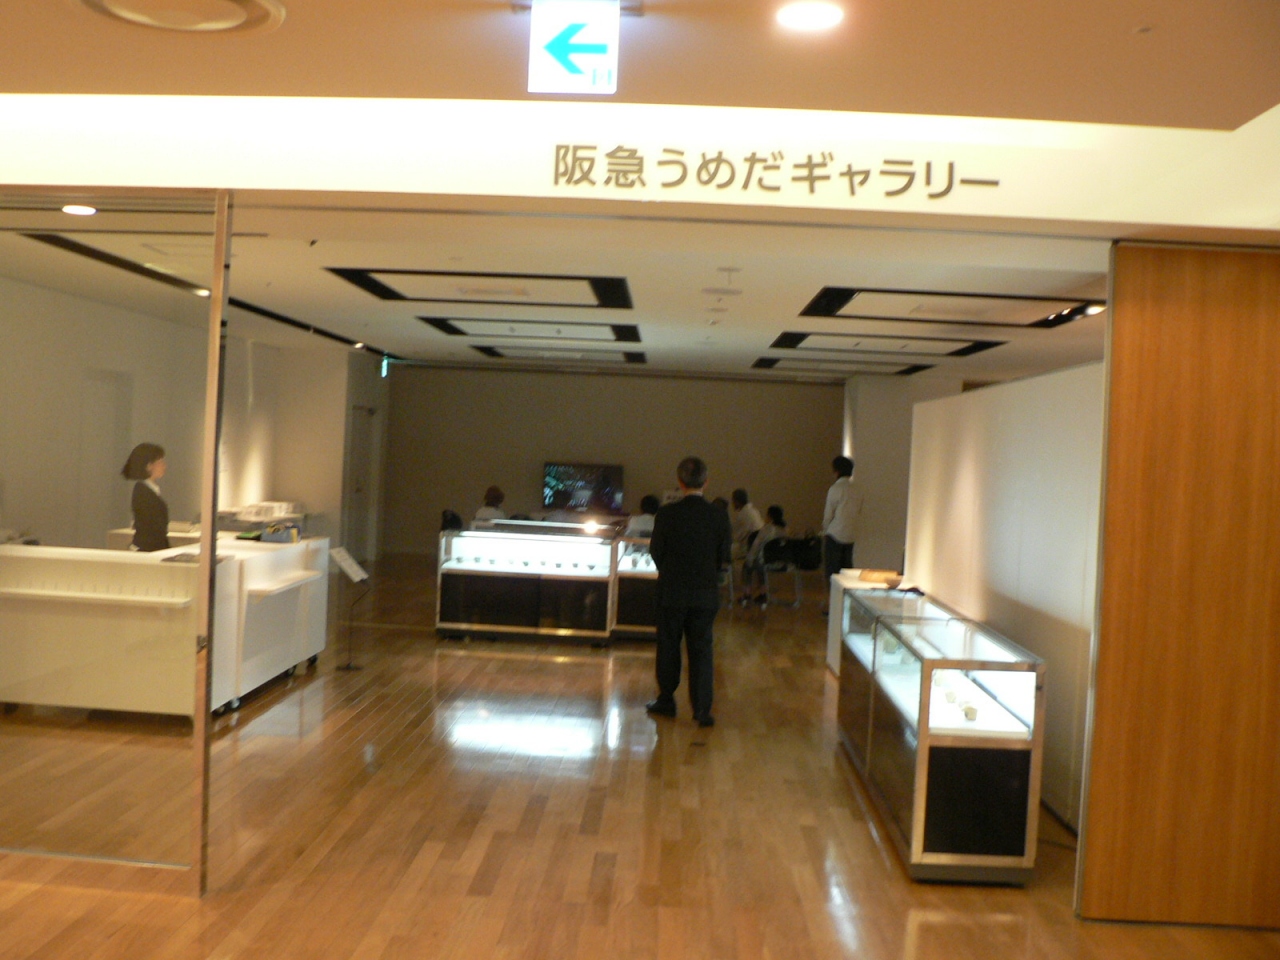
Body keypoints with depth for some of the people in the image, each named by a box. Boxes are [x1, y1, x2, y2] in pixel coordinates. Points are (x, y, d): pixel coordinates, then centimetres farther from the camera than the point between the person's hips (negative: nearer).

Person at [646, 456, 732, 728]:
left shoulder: (666, 514, -12)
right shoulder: (719, 515, -7)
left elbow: (656, 551, -3)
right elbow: (724, 555, 0)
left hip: (672, 591, -1)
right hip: (706, 593, 1)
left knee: (668, 647, 13)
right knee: (701, 649, 8)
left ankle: (666, 701, 24)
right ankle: (702, 708, 6)